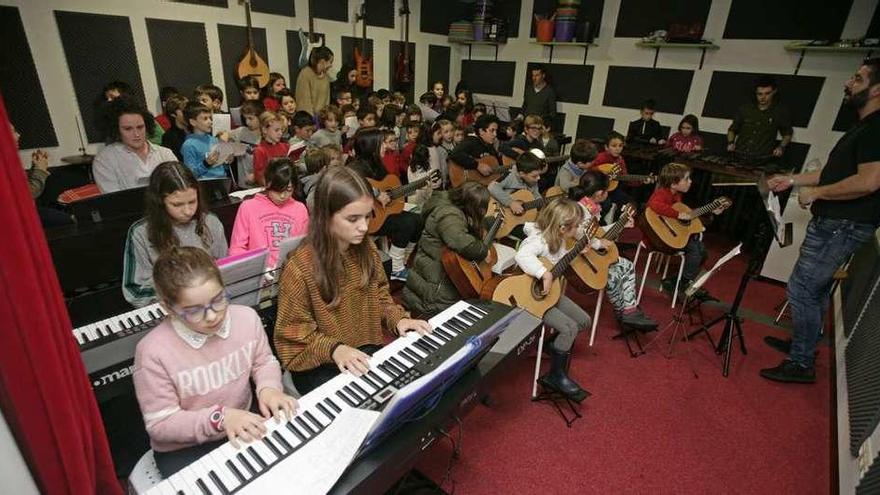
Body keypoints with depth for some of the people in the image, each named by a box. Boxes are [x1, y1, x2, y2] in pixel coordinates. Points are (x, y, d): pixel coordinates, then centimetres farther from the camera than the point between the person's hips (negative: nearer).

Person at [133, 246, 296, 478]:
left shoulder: (246, 317, -14)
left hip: (245, 427, 3)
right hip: (183, 449, -3)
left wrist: (268, 387, -17)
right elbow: (160, 425, -16)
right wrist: (219, 417, -27)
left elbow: (264, 361, 4)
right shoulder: (153, 352, -24)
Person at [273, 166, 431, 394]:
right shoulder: (300, 266, -21)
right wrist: (334, 348, -28)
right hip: (318, 364, -5)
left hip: (369, 349, 5)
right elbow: (293, 332, -13)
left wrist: (397, 319, -8)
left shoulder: (366, 249, -4)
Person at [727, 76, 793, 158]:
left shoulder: (781, 112, 8)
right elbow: (732, 129, 19)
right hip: (738, 154, 1)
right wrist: (730, 143, 1)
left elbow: (787, 134, 18)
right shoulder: (744, 109, 11)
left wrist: (781, 147, 0)